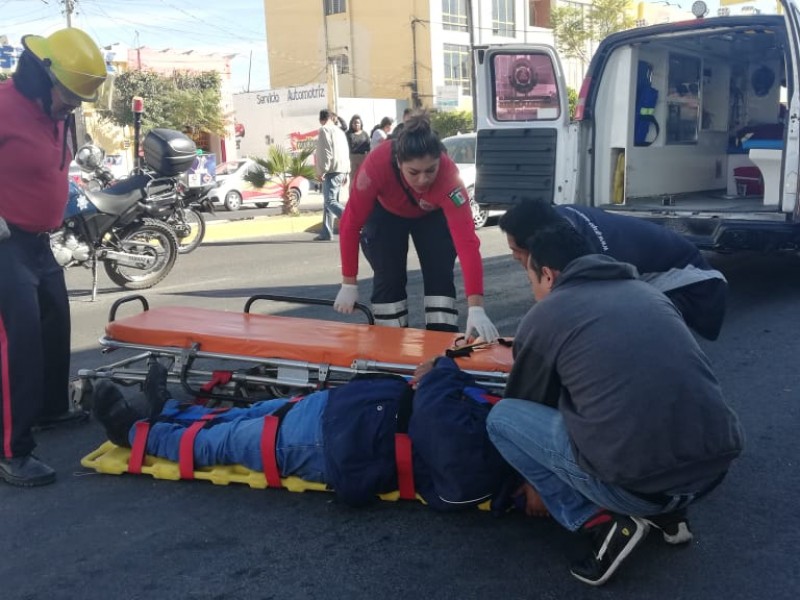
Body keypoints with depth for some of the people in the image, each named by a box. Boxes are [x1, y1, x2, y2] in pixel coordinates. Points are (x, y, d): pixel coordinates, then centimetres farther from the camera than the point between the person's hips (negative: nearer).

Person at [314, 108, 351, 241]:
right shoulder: (340, 131, 20)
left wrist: (321, 171, -12)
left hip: (331, 171, -9)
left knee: (330, 201, -13)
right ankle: (326, 233, 14)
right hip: (342, 171, 9)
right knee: (328, 202, 13)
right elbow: (346, 152, 20)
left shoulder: (324, 130, -5)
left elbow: (324, 152, -14)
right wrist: (346, 172, 21)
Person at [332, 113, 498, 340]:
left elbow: (466, 242, -47)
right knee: (388, 277, -6)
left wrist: (476, 308, -54)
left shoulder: (448, 176, -41)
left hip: (432, 215, 0)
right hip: (385, 213, 0)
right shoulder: (377, 164, -41)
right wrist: (349, 284, -25)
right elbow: (350, 224, -30)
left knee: (440, 274, -10)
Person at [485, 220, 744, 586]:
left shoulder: (543, 315, 6)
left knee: (501, 418, 13)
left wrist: (533, 487, 40)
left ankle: (602, 524, 5)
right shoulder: (648, 292, 20)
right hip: (716, 467, 7)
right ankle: (666, 513, 20)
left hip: (633, 483, -6)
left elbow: (526, 403, 21)